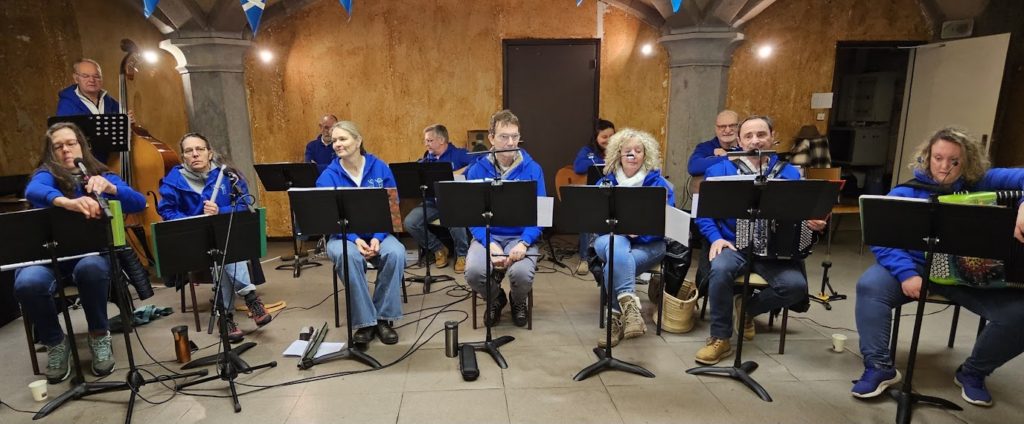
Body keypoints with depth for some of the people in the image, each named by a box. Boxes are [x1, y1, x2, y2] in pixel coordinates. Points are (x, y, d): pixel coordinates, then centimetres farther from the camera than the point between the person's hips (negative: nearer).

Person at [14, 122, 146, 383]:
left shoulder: (103, 176, 15)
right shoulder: (46, 174, 9)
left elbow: (139, 203, -1)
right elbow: (32, 191, -18)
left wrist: (110, 188, -22)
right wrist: (69, 202, -40)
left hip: (92, 251, 0)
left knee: (90, 267, -36)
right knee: (27, 283, -33)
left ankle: (99, 335, -11)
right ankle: (55, 343, -3)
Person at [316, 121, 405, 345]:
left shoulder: (380, 168, -1)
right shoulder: (328, 176, -3)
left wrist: (377, 237, -21)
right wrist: (354, 239, -26)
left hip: (378, 234, 1)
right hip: (343, 236, -1)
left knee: (396, 252, -32)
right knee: (348, 256, -36)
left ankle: (385, 317, -16)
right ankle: (365, 322, -22)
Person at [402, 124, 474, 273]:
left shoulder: (459, 154, -2)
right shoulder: (426, 158, 14)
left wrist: (458, 174, -21)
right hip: (432, 201, 5)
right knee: (409, 223, -16)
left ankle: (462, 254, -8)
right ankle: (438, 249, 7)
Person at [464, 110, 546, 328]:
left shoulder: (532, 169, -2)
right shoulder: (477, 170, -1)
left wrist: (524, 243, -21)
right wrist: (490, 244, -20)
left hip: (522, 236, 0)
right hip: (487, 235, 1)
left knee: (522, 273, -30)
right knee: (473, 271, -28)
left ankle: (518, 302, 12)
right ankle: (496, 299, 11)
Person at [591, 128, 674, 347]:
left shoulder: (658, 183, 4)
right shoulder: (606, 182, 11)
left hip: (648, 244, -2)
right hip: (611, 239, 2)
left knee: (614, 266, -32)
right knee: (616, 246, -36)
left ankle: (617, 318, -22)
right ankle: (629, 303, -45)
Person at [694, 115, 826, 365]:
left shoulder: (790, 173, 12)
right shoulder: (720, 170, 5)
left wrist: (816, 224, -10)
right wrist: (715, 238, -14)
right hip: (733, 245, -2)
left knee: (796, 285, -26)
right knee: (720, 269, -34)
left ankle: (748, 308, 8)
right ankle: (720, 338, -13)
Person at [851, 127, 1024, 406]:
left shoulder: (983, 182, 1)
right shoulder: (905, 193, -4)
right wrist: (906, 273, -27)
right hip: (916, 267, -1)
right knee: (870, 286, -29)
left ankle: (973, 372, 6)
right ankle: (879, 366, -17)